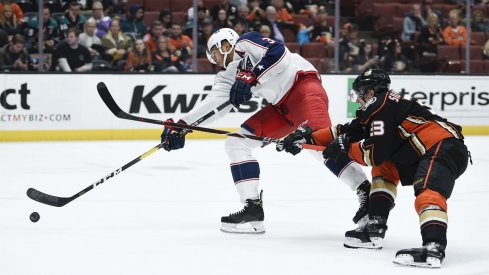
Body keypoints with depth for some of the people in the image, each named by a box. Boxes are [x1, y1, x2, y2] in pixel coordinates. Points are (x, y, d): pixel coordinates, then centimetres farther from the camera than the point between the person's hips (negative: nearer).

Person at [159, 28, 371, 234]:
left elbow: (278, 53, -19)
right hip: (281, 106, 9)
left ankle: (365, 191, -33)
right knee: (236, 143, 4)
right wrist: (181, 126, -1)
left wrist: (250, 78, -24)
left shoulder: (246, 43, -3)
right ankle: (253, 208, -1)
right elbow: (213, 104, 7)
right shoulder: (227, 76, 18)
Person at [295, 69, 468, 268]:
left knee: (427, 191, -32)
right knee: (384, 167, 19)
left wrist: (346, 149, 1)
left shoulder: (382, 106, -9)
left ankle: (434, 248, -56)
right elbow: (348, 132, 28)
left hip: (446, 147, -11)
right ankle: (375, 229, 12)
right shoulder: (377, 109, 22)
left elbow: (376, 152, -15)